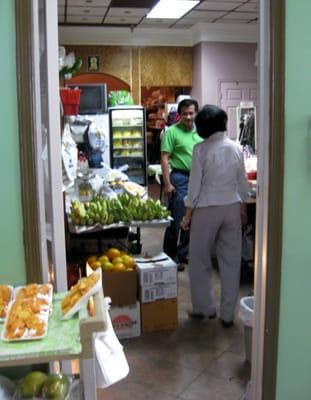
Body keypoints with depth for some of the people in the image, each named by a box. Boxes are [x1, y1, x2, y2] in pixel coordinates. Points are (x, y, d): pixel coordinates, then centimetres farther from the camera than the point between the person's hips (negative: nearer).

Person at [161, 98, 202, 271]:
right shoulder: (172, 132, -7)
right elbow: (164, 158, -10)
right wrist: (167, 183, -15)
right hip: (180, 178, -6)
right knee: (176, 220, -1)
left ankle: (184, 254, 26)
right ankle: (170, 256, 12)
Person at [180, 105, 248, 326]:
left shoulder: (201, 149, -11)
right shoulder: (236, 148, 0)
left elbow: (195, 184, -9)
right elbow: (243, 183, 6)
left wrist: (188, 214, 0)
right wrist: (243, 208, 20)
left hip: (207, 209, -4)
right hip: (232, 207, 4)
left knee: (200, 260, 13)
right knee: (231, 261, 10)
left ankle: (205, 307, 22)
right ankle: (228, 313, 18)